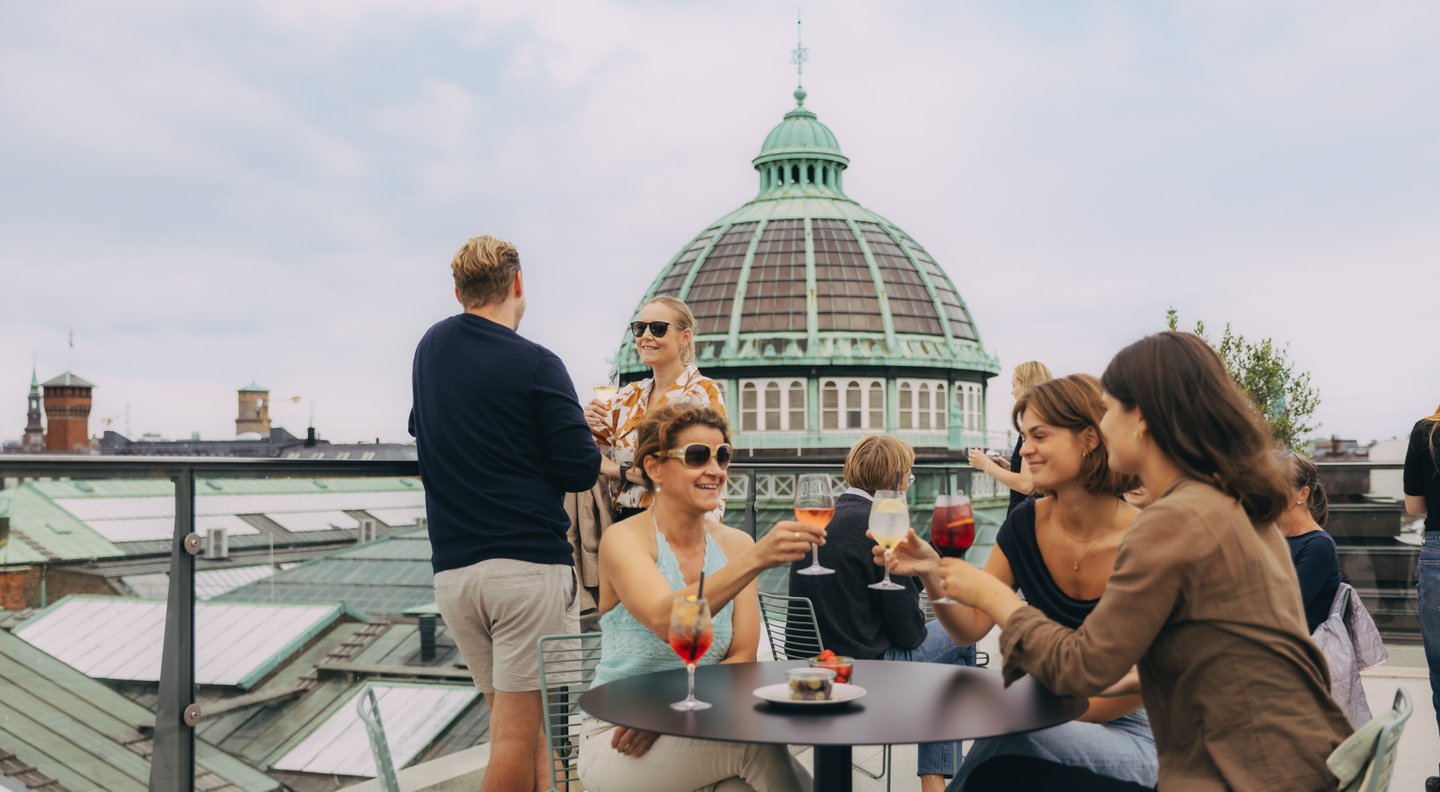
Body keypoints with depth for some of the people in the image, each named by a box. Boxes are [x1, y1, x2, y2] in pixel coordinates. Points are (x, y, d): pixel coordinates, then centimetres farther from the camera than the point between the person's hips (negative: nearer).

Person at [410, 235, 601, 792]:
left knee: (518, 721, 13)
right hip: (529, 565, -6)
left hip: (452, 571, 7)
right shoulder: (535, 364, -8)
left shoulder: (430, 348, 12)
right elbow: (581, 470, -9)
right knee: (518, 732, -2)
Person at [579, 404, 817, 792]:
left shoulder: (735, 543, 4)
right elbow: (665, 622, -31)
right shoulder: (624, 539, -11)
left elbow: (743, 657, 0)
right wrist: (756, 560, -43)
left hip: (698, 734, 4)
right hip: (617, 738, -3)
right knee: (755, 742, -27)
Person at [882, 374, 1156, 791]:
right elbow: (972, 626, -5)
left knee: (1009, 735, -31)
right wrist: (934, 572, -24)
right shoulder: (1025, 524, -4)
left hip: (1126, 732, -3)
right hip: (1044, 719, 4)